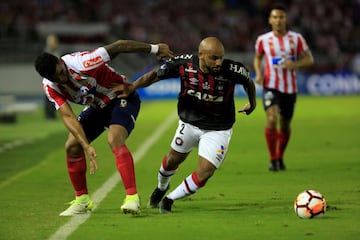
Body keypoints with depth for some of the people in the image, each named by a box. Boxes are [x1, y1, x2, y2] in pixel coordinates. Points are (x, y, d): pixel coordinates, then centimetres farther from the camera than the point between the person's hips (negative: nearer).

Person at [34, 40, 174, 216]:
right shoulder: (50, 87, -16)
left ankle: (132, 197, -33)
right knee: (72, 146, -4)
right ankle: (82, 200, 12)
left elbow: (119, 46, -23)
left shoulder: (82, 64, -33)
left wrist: (154, 48, -14)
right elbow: (68, 117, -21)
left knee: (114, 140, -30)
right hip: (97, 107, 6)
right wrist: (86, 146, -34)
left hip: (122, 97, -6)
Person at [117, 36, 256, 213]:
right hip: (189, 123, 2)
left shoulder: (232, 70, -28)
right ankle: (161, 188, 55)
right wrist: (131, 87, -17)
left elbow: (248, 82, -5)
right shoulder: (184, 64, -25)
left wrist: (252, 104, 12)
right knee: (173, 159, 22)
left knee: (204, 174, -10)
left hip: (218, 130, -2)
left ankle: (170, 199, 15)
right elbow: (156, 75, -9)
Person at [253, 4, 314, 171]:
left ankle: (280, 157, 35)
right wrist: (258, 73, -2)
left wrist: (295, 64, -17)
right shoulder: (263, 40, 0)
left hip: (290, 88, 2)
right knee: (272, 120, -22)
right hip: (271, 87, -2)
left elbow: (309, 59, 3)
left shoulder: (296, 38, 0)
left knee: (285, 125, 11)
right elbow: (258, 58, 17)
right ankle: (273, 160, -12)